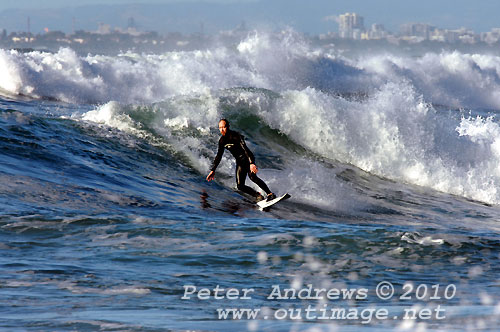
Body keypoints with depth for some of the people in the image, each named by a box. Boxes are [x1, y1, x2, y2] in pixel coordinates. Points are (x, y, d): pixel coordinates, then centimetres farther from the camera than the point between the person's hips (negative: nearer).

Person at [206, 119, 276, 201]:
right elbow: (219, 156, 13)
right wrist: (213, 170, 9)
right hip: (240, 162, 7)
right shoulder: (222, 140, 3)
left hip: (247, 158, -7)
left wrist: (251, 163, -41)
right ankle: (258, 196, -2)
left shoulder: (235, 136, -18)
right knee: (240, 186, -10)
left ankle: (270, 194, -35)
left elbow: (245, 149, -29)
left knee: (252, 176, -32)